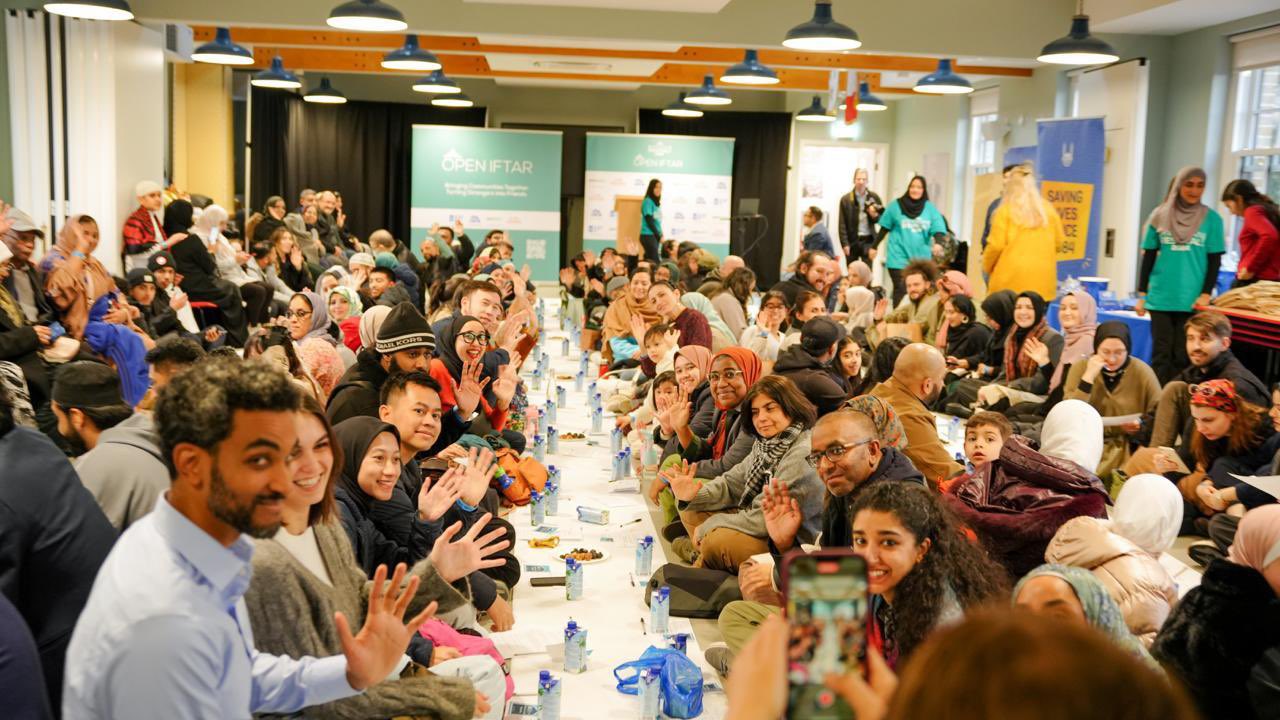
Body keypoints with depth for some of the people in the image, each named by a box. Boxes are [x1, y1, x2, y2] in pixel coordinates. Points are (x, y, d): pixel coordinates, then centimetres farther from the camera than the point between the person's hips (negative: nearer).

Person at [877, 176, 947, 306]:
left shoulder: (930, 208, 4)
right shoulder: (896, 206, 1)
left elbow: (938, 228, -4)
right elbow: (884, 228, 8)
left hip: (921, 259, 2)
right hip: (899, 258, -2)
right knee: (901, 292, -8)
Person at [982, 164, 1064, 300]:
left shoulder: (1005, 210, -4)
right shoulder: (1048, 209, 6)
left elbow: (996, 245, -6)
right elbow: (1059, 242, 12)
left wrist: (987, 266, 12)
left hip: (1010, 280, -3)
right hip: (1042, 281, 3)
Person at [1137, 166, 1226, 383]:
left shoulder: (1212, 218, 1)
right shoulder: (1160, 216, 4)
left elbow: (1215, 260, 3)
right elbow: (1148, 257, 8)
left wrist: (1206, 294, -6)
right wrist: (1142, 295, 5)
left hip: (1192, 300, -1)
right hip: (1161, 298, 1)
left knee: (1183, 356, 2)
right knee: (1161, 353, 3)